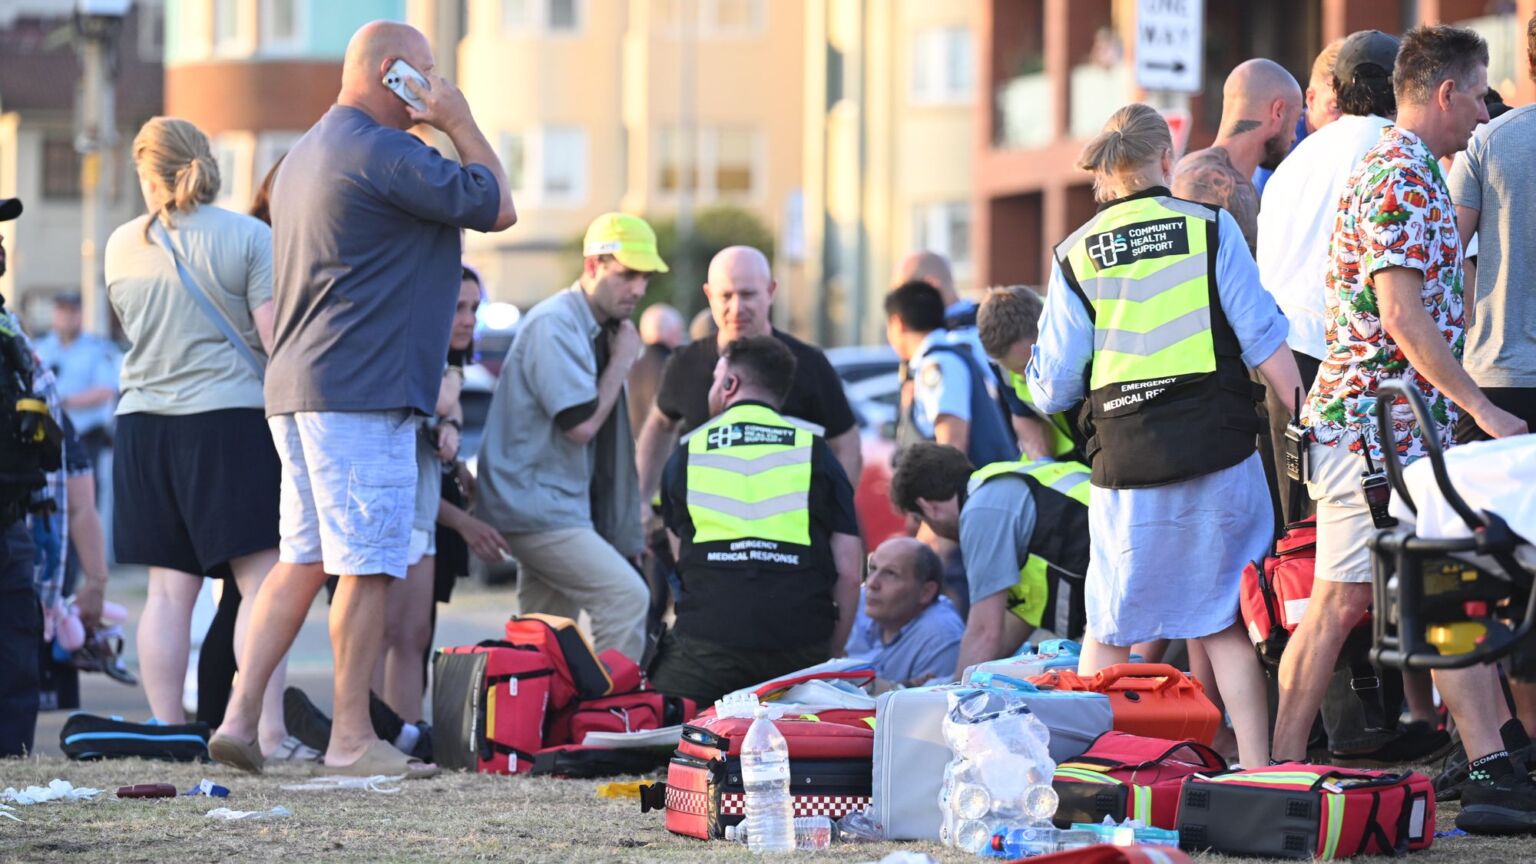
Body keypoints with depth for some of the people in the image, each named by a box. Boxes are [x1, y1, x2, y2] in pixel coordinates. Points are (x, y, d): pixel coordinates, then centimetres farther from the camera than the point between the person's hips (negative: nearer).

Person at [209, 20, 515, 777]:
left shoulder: (307, 153, 19)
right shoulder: (382, 153, -13)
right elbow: (497, 207, -8)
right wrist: (460, 124, 2)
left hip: (295, 390, 10)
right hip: (360, 393, -10)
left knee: (302, 558, 11)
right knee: (367, 565, -4)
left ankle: (239, 716, 6)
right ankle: (351, 737, 0)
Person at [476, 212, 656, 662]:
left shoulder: (595, 328, 15)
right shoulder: (554, 325, -16)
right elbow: (581, 423, -20)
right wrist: (622, 360, -9)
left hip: (557, 503, 10)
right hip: (536, 503, -10)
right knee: (625, 595, -20)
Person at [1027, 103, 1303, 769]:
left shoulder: (1075, 255, 4)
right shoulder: (1210, 228, 1)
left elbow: (1053, 389, 5)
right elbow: (1266, 344, -3)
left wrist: (1038, 375, 28)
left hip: (1125, 465, 0)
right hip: (1219, 454, 0)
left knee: (1109, 634, 11)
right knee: (1226, 625, 5)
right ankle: (1256, 771, 0)